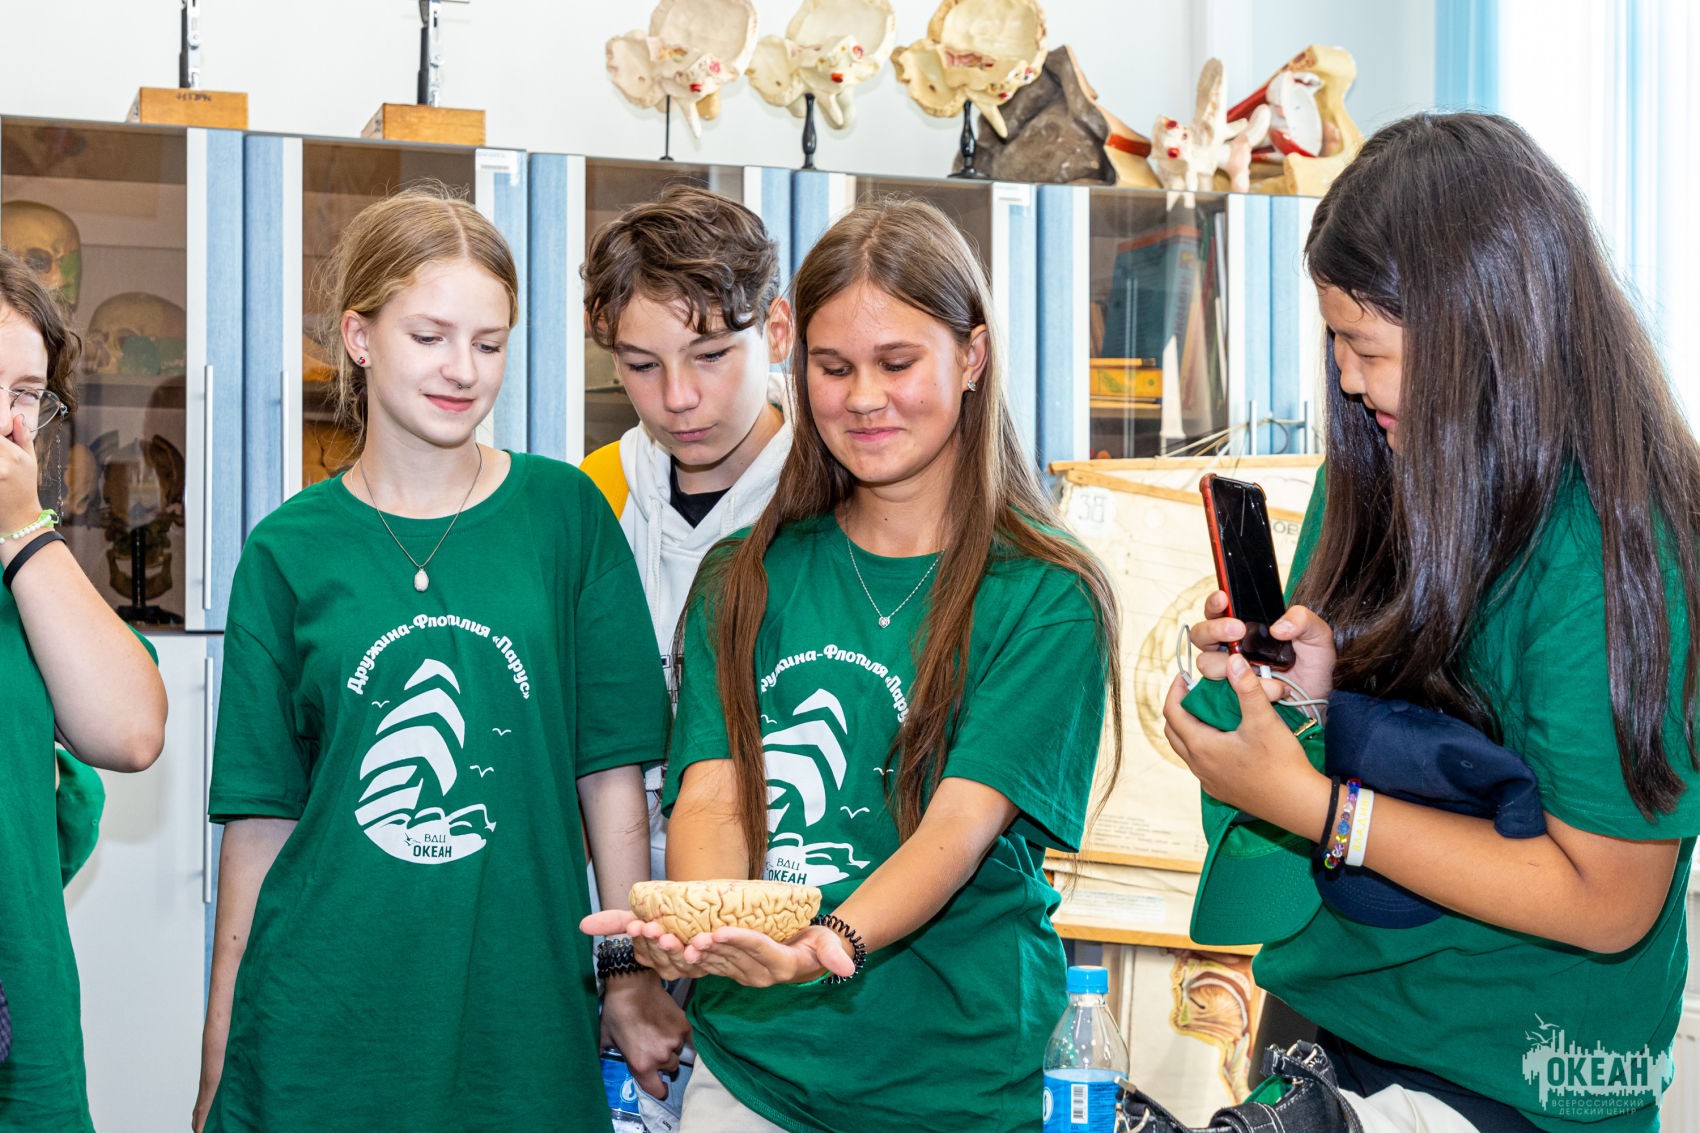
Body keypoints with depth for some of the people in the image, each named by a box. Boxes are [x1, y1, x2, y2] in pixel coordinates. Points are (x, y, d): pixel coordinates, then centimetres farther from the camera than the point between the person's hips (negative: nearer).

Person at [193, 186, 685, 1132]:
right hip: (321, 1026, 0)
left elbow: (611, 772, 1)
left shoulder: (566, 514, 0)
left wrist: (634, 974, 0)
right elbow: (260, 820, 2)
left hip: (525, 1018, 0)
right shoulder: (290, 551, 1)